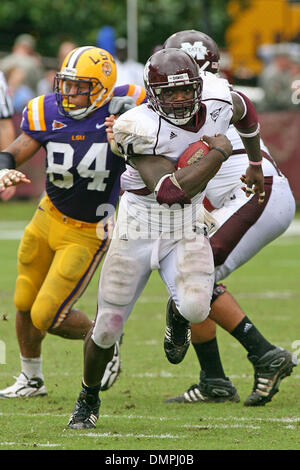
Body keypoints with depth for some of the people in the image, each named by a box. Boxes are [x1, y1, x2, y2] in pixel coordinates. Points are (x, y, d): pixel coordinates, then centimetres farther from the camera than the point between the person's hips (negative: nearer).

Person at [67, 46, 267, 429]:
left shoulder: (218, 103, -9)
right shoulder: (141, 128, -23)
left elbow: (245, 112, 18)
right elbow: (169, 191, -31)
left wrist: (255, 164, 31)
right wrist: (217, 154, -27)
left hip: (187, 229, 2)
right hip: (138, 225, -2)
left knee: (196, 307, -26)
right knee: (108, 326, 4)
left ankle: (178, 315, 14)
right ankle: (88, 398, 33)